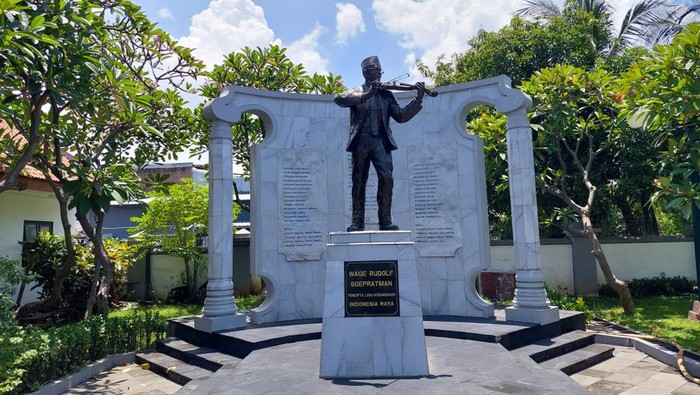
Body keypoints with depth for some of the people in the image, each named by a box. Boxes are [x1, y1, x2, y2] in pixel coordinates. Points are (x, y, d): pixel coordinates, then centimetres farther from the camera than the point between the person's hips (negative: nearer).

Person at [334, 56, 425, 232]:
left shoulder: (386, 94, 17)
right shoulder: (356, 93, 10)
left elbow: (401, 116, 11)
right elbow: (339, 99, -12)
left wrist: (418, 100, -1)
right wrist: (367, 95, -21)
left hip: (380, 141, 1)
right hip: (360, 142, -1)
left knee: (386, 178, -14)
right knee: (358, 182, 1)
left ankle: (385, 220, -6)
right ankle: (357, 221, 8)